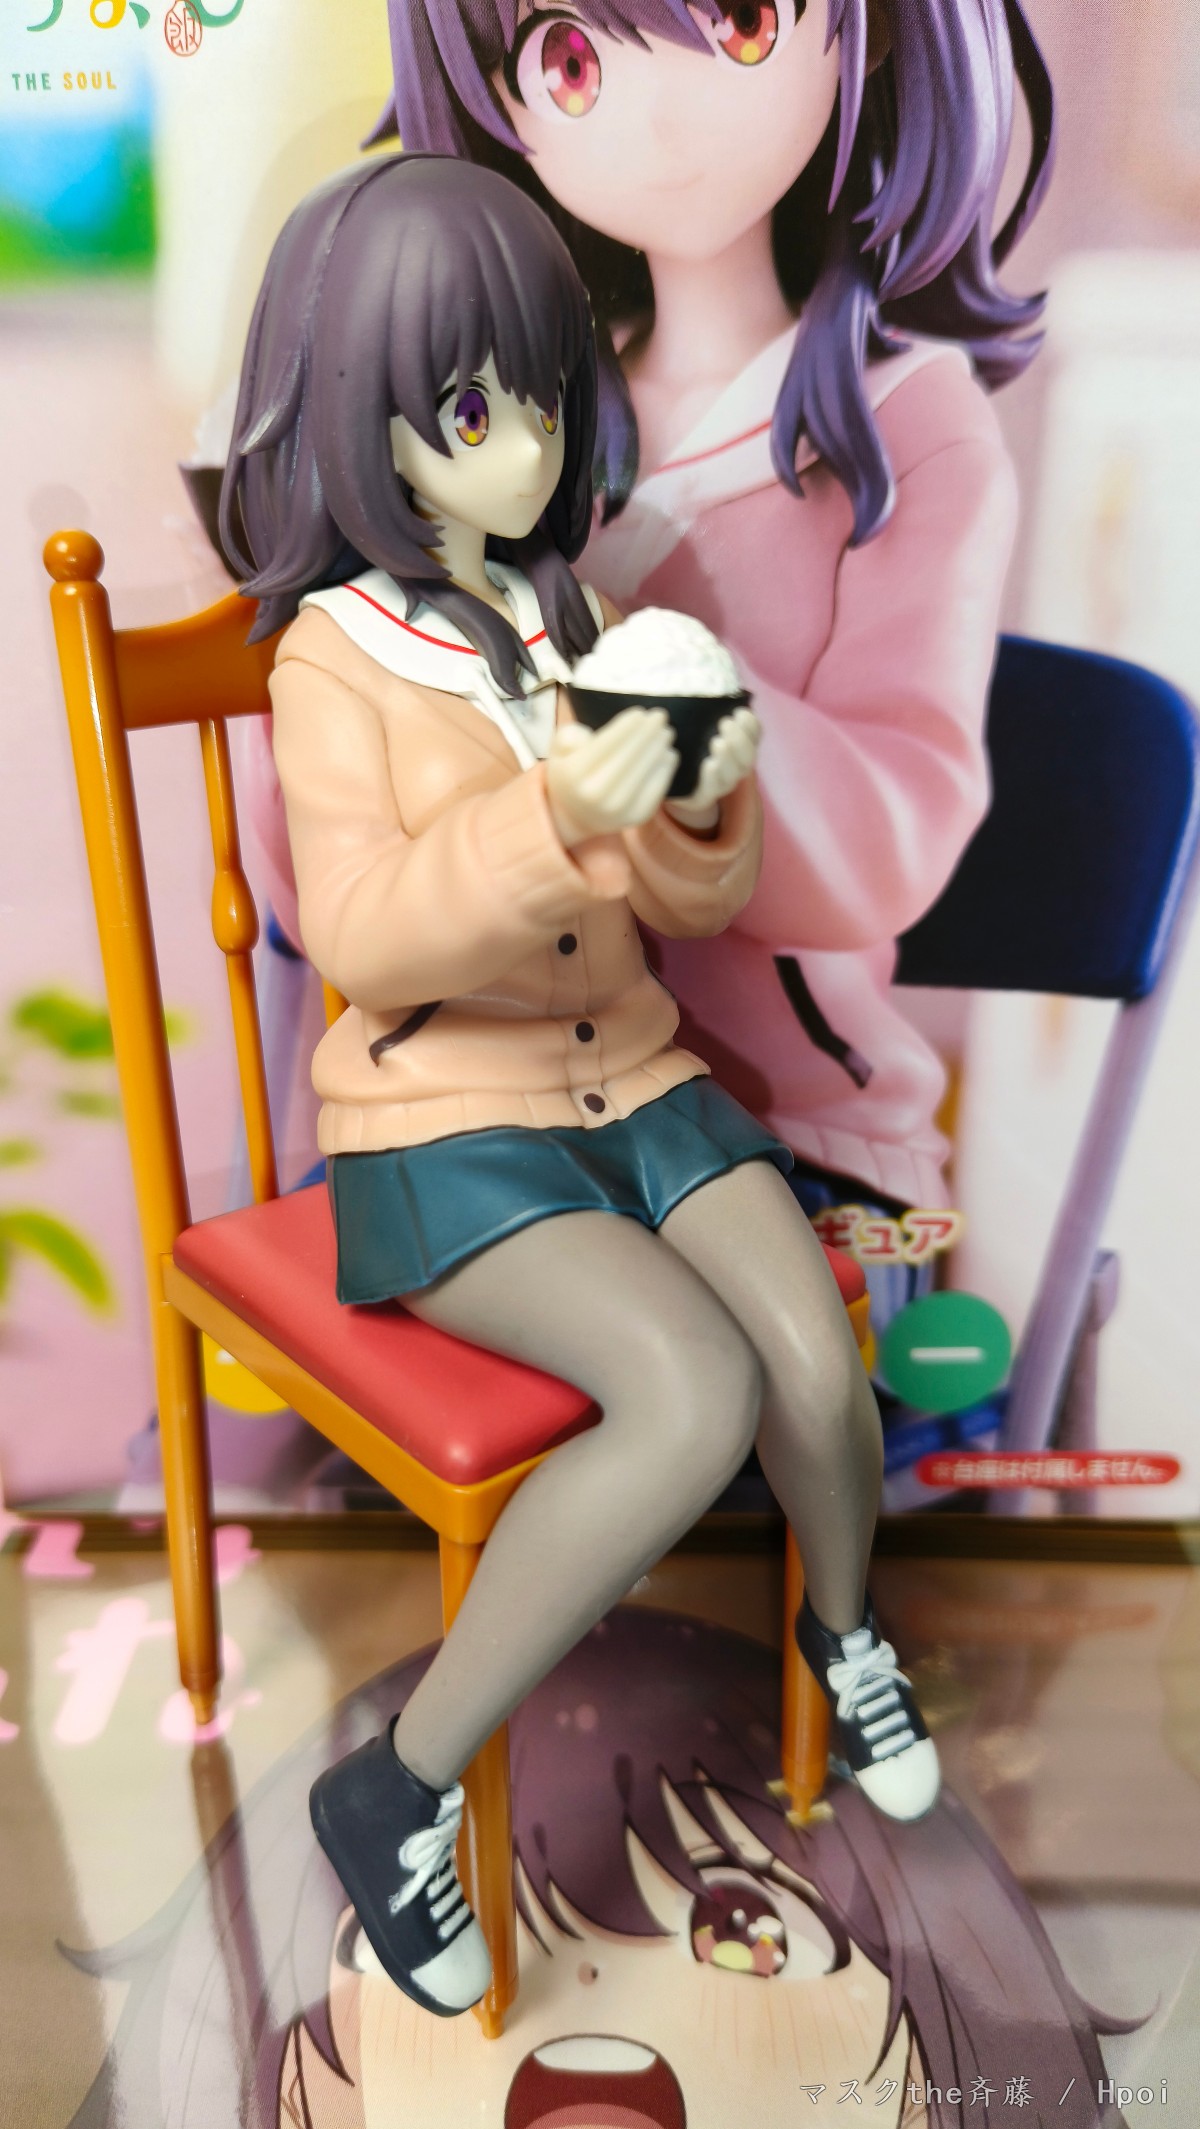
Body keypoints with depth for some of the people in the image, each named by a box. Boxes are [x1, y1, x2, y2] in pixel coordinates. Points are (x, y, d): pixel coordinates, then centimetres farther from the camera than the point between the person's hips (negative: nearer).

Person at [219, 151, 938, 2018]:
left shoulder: (577, 622, 8)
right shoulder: (336, 655, -7)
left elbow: (693, 909, 8)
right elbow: (358, 940, -19)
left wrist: (707, 808, -14)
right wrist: (552, 823, -33)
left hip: (632, 1076, 5)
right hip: (440, 1116, -5)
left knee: (819, 1372, -14)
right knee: (695, 1393, -27)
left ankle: (845, 1626, 25)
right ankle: (397, 1789, -7)